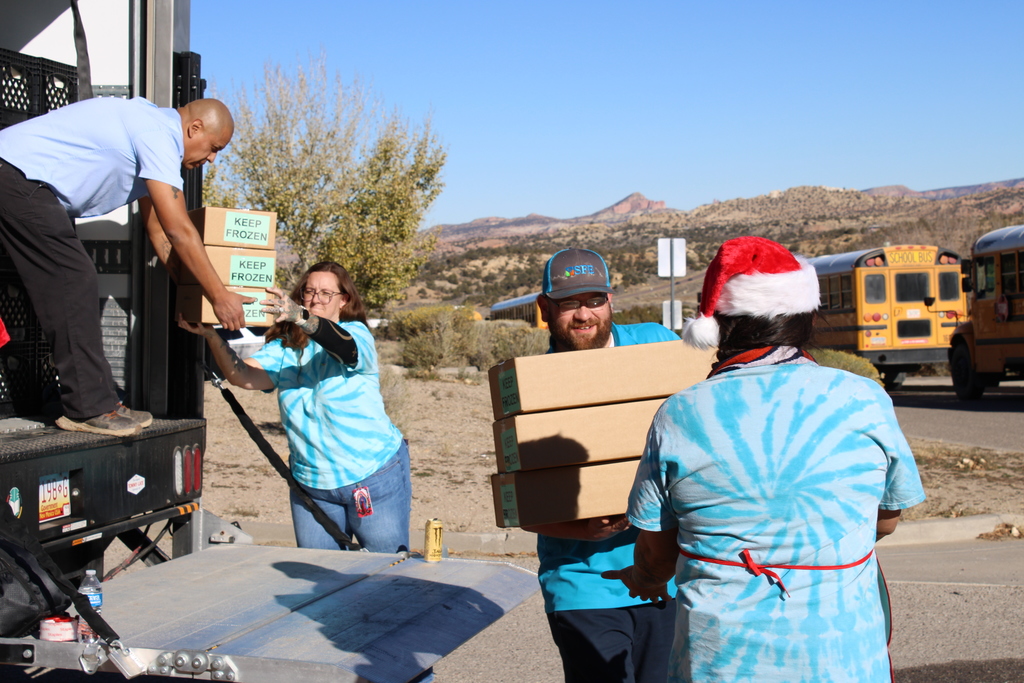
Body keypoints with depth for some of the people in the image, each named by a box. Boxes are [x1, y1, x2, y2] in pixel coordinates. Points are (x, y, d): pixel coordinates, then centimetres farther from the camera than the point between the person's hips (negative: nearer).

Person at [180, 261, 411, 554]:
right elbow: (244, 375, -14)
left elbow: (342, 344, -32)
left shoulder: (357, 334, -7)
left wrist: (300, 316, -51)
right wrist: (211, 335, -30)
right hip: (311, 484, 4)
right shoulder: (284, 348, 4)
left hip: (374, 478, -4)